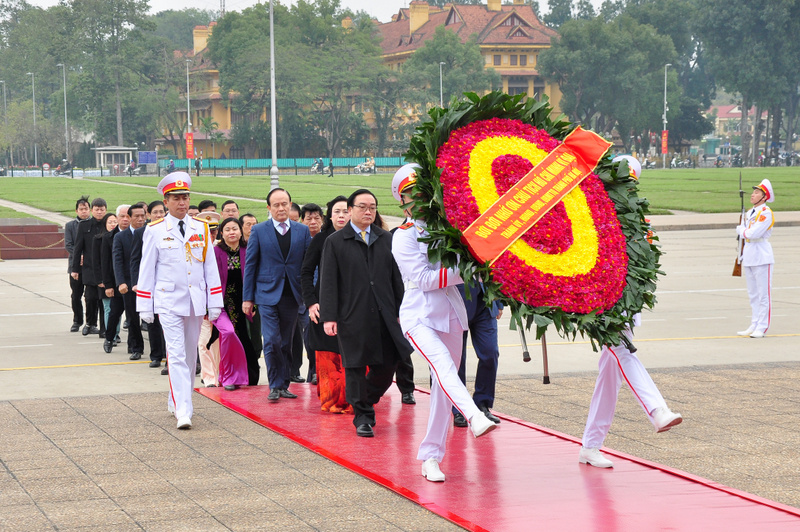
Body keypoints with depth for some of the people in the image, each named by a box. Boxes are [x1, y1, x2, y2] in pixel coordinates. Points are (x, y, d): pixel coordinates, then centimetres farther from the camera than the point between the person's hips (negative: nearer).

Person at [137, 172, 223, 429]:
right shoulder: (155, 231, 0)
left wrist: (215, 303, 6)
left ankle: (176, 400, 28)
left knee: (190, 355, 11)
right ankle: (183, 411, -17)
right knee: (176, 355, -12)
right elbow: (146, 270, 2)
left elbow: (210, 267, 9)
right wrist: (145, 307, 0)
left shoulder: (201, 229, 7)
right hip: (169, 302, -4)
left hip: (196, 302, 4)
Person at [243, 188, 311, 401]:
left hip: (291, 295, 2)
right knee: (272, 342, -10)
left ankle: (283, 385, 16)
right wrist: (247, 297, -1)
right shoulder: (259, 231, 2)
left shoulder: (302, 231, 6)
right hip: (267, 294, -2)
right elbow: (250, 265, 3)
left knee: (286, 343, 8)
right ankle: (275, 386, 0)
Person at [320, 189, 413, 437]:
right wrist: (329, 317, -8)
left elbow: (396, 278, 15)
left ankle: (366, 401, 29)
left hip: (384, 315, 3)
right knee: (355, 368, -1)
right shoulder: (335, 242, 3)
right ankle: (362, 416, 10)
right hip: (352, 316, -3)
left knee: (386, 366, 4)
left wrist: (401, 311, 9)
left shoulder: (386, 239, 12)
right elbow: (328, 282, -1)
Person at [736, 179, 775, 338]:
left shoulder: (766, 213, -11)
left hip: (762, 258, -9)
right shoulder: (749, 213, 15)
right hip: (749, 258, 9)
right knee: (753, 294, 12)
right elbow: (741, 232, 20)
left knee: (763, 294, -5)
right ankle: (754, 326, 18)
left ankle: (762, 328, -5)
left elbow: (753, 233, -21)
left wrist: (742, 230, -1)